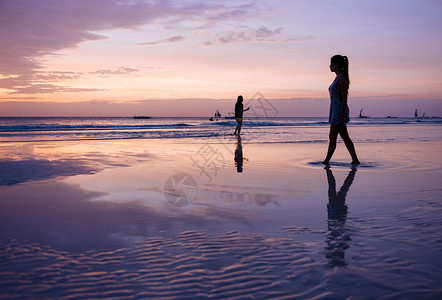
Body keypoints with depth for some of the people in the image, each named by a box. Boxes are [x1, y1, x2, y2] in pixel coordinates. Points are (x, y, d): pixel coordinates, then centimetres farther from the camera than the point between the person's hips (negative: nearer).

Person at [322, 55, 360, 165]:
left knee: (332, 137, -4)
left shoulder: (342, 79, -14)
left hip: (340, 110, -10)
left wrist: (342, 116, -20)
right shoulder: (337, 78, 15)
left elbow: (344, 99, -17)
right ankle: (355, 160, 11)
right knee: (345, 137, 9)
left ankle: (326, 161, 2)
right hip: (335, 110, 10)